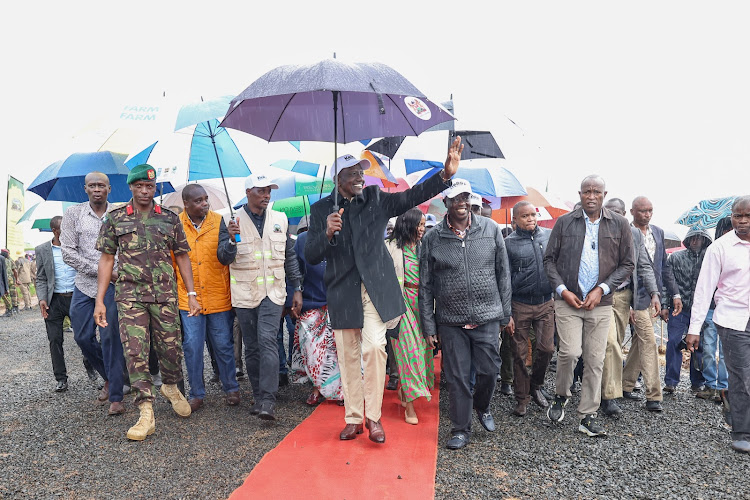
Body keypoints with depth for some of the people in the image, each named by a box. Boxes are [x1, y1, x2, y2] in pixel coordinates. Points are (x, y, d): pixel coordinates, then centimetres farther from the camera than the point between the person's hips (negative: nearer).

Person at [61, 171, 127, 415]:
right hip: (84, 285, 3)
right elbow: (68, 252, -1)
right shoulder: (73, 214, 5)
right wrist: (100, 270, -10)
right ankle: (109, 377, 31)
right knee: (83, 337, 7)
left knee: (110, 337, -6)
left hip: (112, 285, -3)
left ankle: (116, 397, 1)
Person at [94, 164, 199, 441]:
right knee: (135, 351, -5)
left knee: (171, 347, 6)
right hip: (130, 295, -1)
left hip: (165, 295, 1)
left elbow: (182, 257, 9)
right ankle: (146, 413, 2)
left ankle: (171, 387, 36)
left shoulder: (170, 219, 8)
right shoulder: (115, 218, 6)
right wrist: (99, 300, 0)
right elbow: (106, 259, 6)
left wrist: (192, 294, 4)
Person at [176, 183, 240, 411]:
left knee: (223, 345, 8)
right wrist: (173, 290, 10)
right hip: (189, 297, 1)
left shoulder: (218, 221, -3)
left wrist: (232, 240, -34)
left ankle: (231, 389, 26)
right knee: (192, 346, 4)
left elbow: (225, 257, -14)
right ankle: (197, 394, 21)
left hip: (218, 297, -1)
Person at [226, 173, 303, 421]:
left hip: (273, 292, 0)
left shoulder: (280, 219, 8)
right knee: (252, 347, 8)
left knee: (267, 340, -15)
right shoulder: (233, 221, 1)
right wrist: (231, 240, -23)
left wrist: (297, 289, 11)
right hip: (244, 293, 0)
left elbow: (290, 257, 13)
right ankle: (258, 397, 20)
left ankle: (268, 400, -15)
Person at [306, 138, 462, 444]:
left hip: (375, 288, -1)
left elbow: (412, 196, -7)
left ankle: (373, 416, 5)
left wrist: (446, 174, -21)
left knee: (374, 347, -12)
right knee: (348, 356, 8)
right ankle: (353, 418, 22)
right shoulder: (321, 209, 4)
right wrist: (327, 233, -21)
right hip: (342, 292, 1)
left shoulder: (376, 199, 6)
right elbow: (310, 256, -1)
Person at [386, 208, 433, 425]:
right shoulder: (391, 246, -4)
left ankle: (404, 389, 30)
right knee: (407, 348, -5)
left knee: (421, 346, 8)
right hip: (402, 302, -5)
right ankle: (409, 405, 2)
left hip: (421, 302, 5)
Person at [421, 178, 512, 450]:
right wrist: (429, 326, 1)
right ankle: (461, 430, 24)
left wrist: (506, 313, 6)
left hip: (487, 317, 1)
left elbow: (503, 273, 7)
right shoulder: (433, 239, -1)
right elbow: (425, 286, 3)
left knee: (489, 370, 8)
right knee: (457, 378, 6)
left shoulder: (491, 229, 3)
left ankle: (482, 406, 40)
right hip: (450, 321, -1)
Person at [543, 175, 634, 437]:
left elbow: (627, 264, 6)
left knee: (595, 360, 4)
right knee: (570, 352, -13)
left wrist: (601, 289, -6)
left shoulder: (619, 224, 5)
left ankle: (588, 416, 16)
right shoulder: (565, 222, 3)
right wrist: (562, 290, -7)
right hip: (568, 301, -1)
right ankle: (561, 396, 15)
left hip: (600, 304, 2)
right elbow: (549, 259, 5)